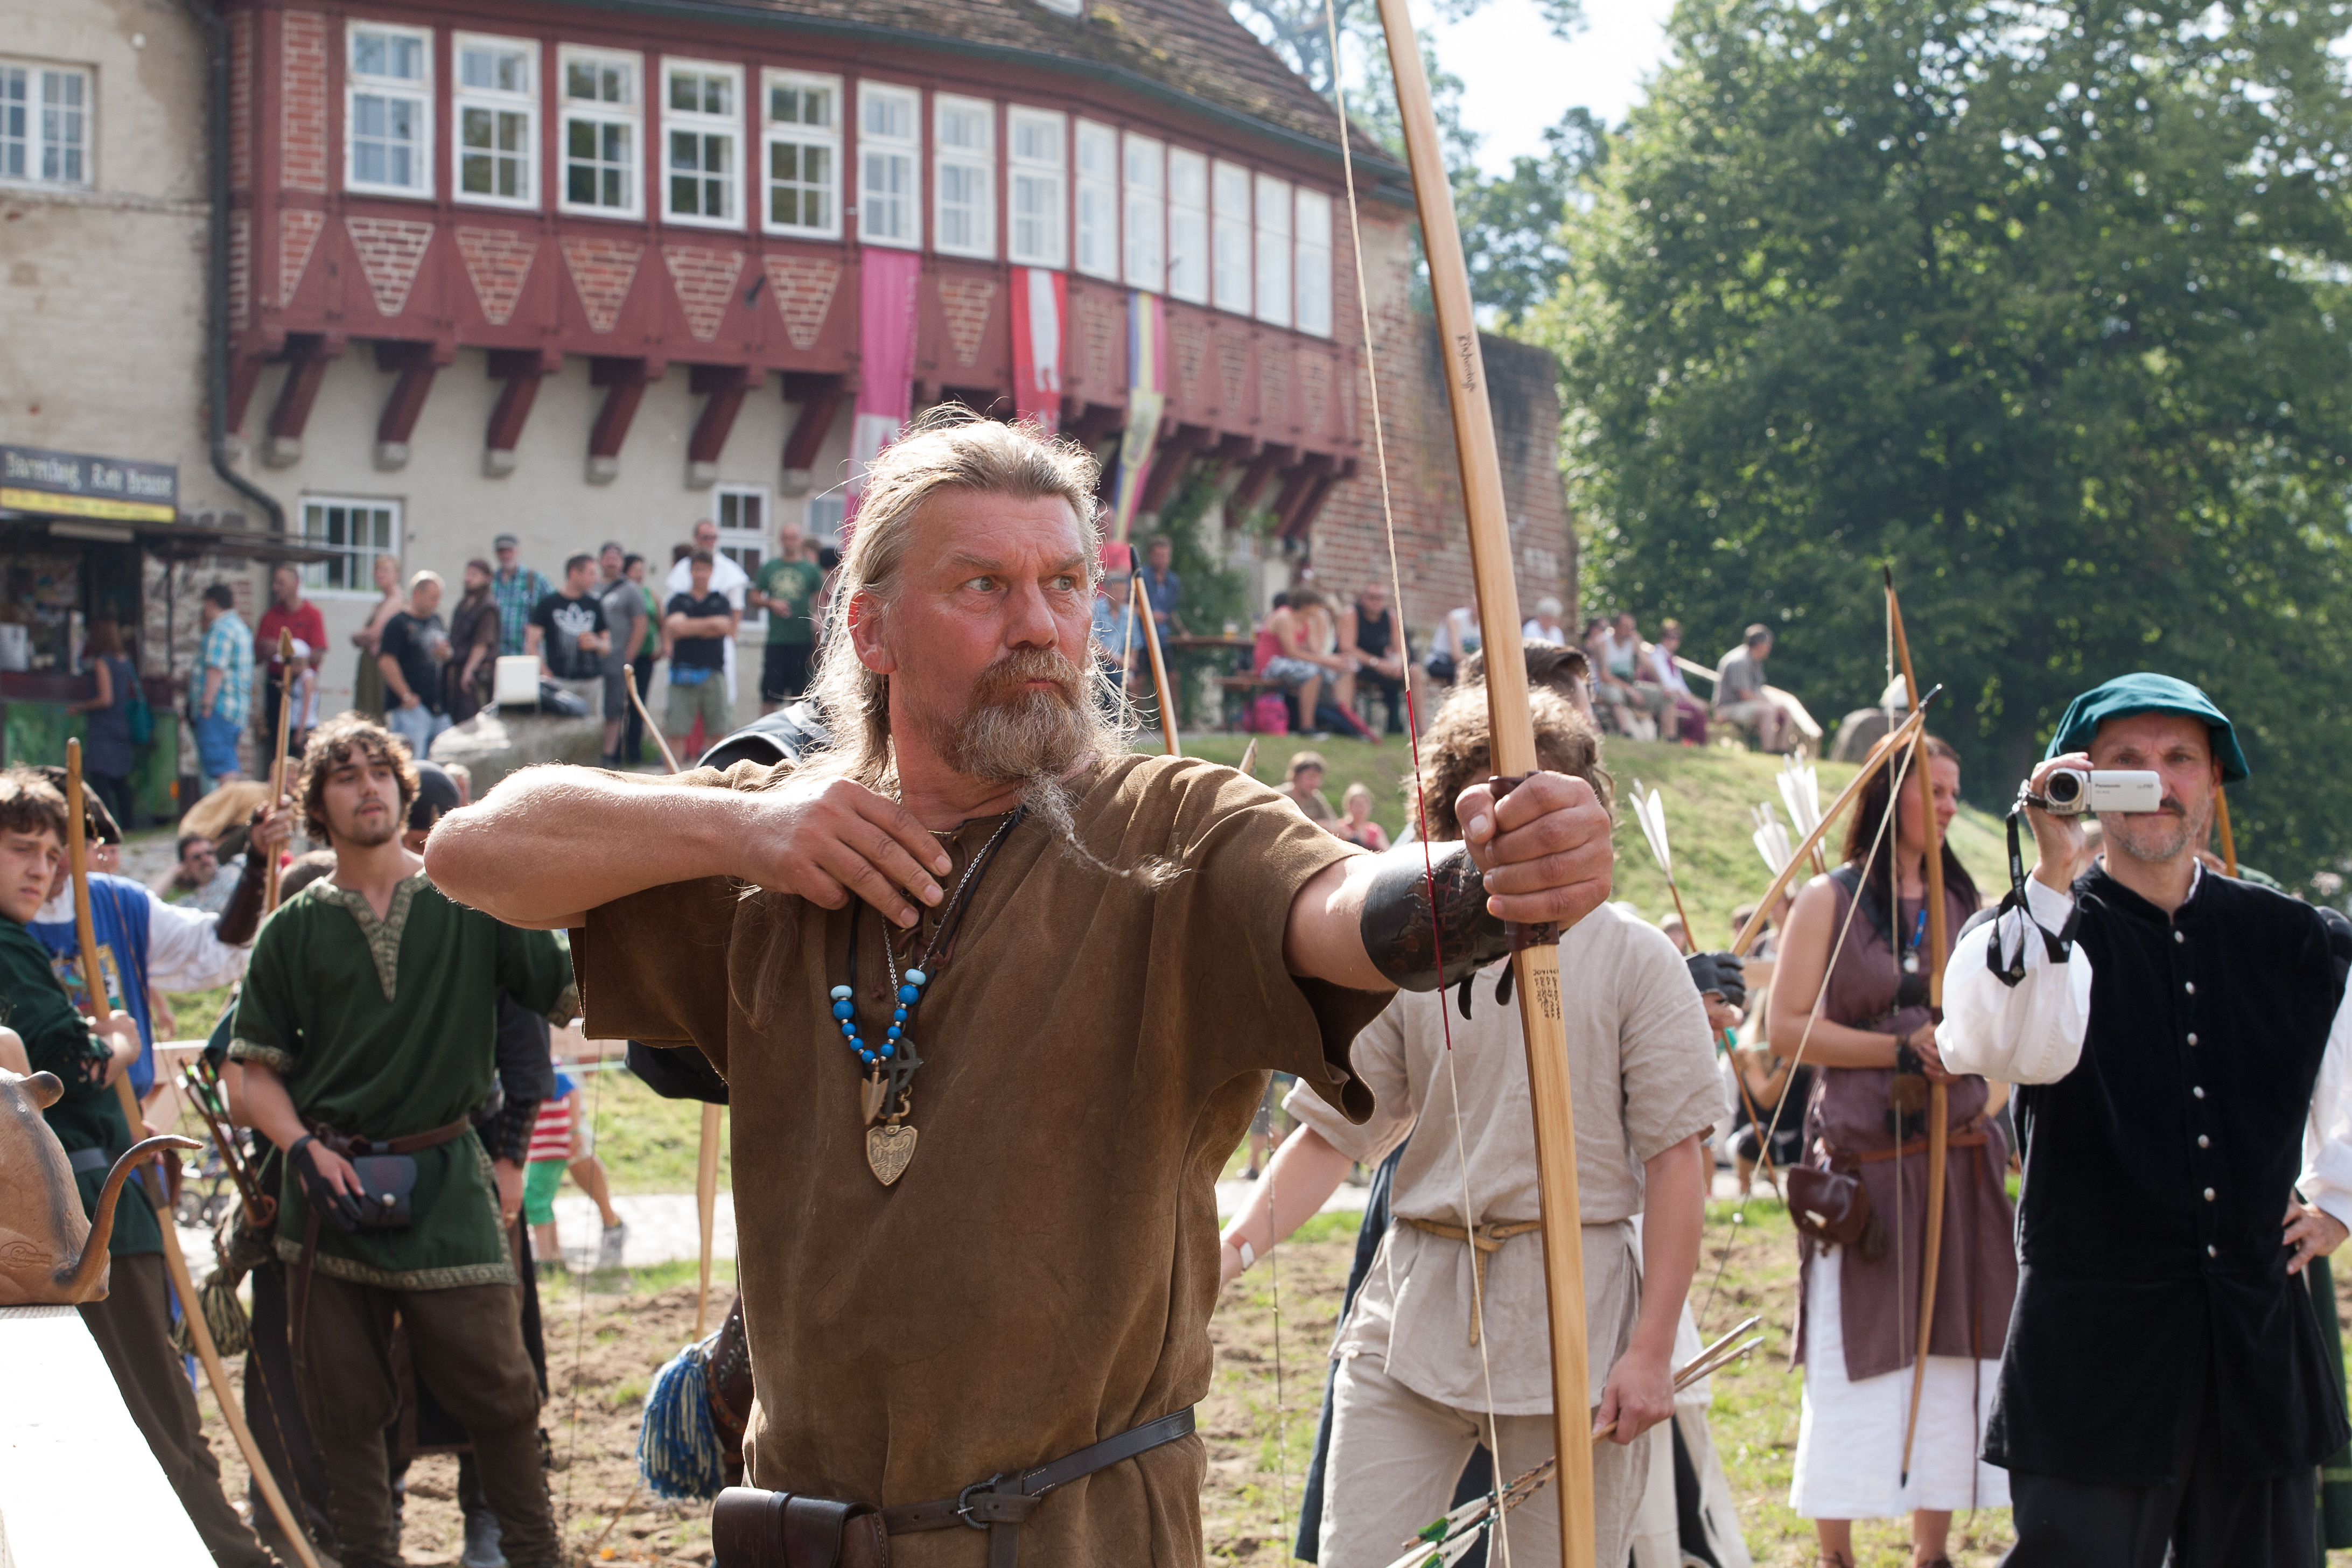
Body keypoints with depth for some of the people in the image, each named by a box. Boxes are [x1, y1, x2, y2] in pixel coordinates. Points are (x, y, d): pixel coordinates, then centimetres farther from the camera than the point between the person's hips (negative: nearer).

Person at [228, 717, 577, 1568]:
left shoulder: (470, 904, 5)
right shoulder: (295, 930, 8)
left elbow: (575, 994, 0)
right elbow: (256, 1070, 8)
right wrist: (305, 1149, -8)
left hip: (445, 1184, -1)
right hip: (333, 1185, 2)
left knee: (495, 1387, -4)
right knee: (345, 1401, 5)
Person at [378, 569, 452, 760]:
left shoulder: (437, 622, 18)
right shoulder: (398, 624, -6)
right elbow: (387, 661, -14)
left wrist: (446, 654, 4)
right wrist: (406, 696, -18)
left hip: (439, 706, 8)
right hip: (411, 708, -8)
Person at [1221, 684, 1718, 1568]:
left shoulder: (1631, 958, 0)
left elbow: (1676, 1161, -3)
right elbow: (1333, 1134, 8)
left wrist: (1653, 1349, -9)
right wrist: (1231, 1251, -7)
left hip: (1573, 1322, -2)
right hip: (1412, 1317, 2)